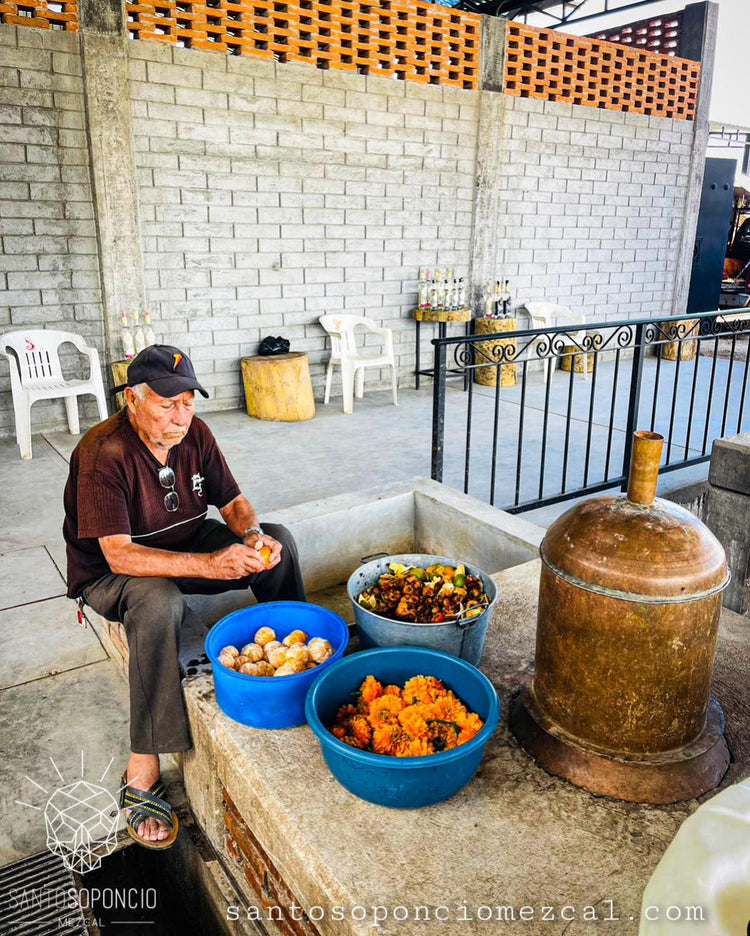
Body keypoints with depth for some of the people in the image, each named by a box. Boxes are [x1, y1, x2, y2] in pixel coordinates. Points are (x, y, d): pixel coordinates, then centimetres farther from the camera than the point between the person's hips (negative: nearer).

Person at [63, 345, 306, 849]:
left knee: (278, 540, -8)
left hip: (187, 545, 6)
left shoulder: (194, 433, -8)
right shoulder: (102, 454, -27)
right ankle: (143, 773, -28)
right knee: (159, 602, -38)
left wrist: (252, 535, -24)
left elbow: (234, 502, -1)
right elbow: (119, 555, -34)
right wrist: (210, 564, -44)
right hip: (113, 574, -6)